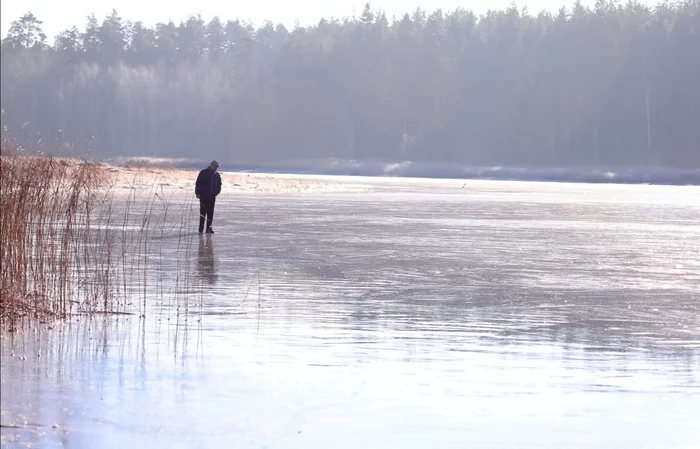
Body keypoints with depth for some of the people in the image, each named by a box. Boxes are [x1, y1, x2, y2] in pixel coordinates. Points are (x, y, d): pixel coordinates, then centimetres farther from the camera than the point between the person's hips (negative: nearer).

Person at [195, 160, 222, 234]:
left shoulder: (217, 175, 10)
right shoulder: (203, 173, -4)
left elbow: (219, 185, 22)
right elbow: (198, 183, -4)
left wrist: (216, 192, 7)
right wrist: (197, 193, -10)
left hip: (212, 197, 4)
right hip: (203, 196, -4)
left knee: (210, 213, 1)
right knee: (203, 212, -4)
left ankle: (208, 228, 4)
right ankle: (201, 229, -2)